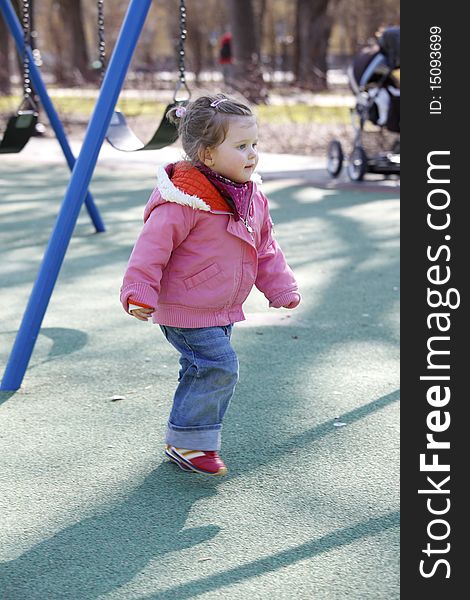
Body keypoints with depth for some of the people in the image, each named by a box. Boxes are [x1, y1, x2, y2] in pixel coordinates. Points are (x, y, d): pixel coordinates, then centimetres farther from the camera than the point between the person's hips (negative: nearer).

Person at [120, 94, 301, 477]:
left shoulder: (252, 197, 4)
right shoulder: (184, 201, -24)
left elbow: (266, 250, 15)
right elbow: (153, 246, -22)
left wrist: (282, 289, 14)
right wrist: (139, 294, -24)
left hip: (222, 309, 9)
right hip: (186, 311, -9)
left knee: (205, 371, 16)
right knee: (219, 366, -14)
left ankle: (193, 440, 32)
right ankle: (187, 443, 0)